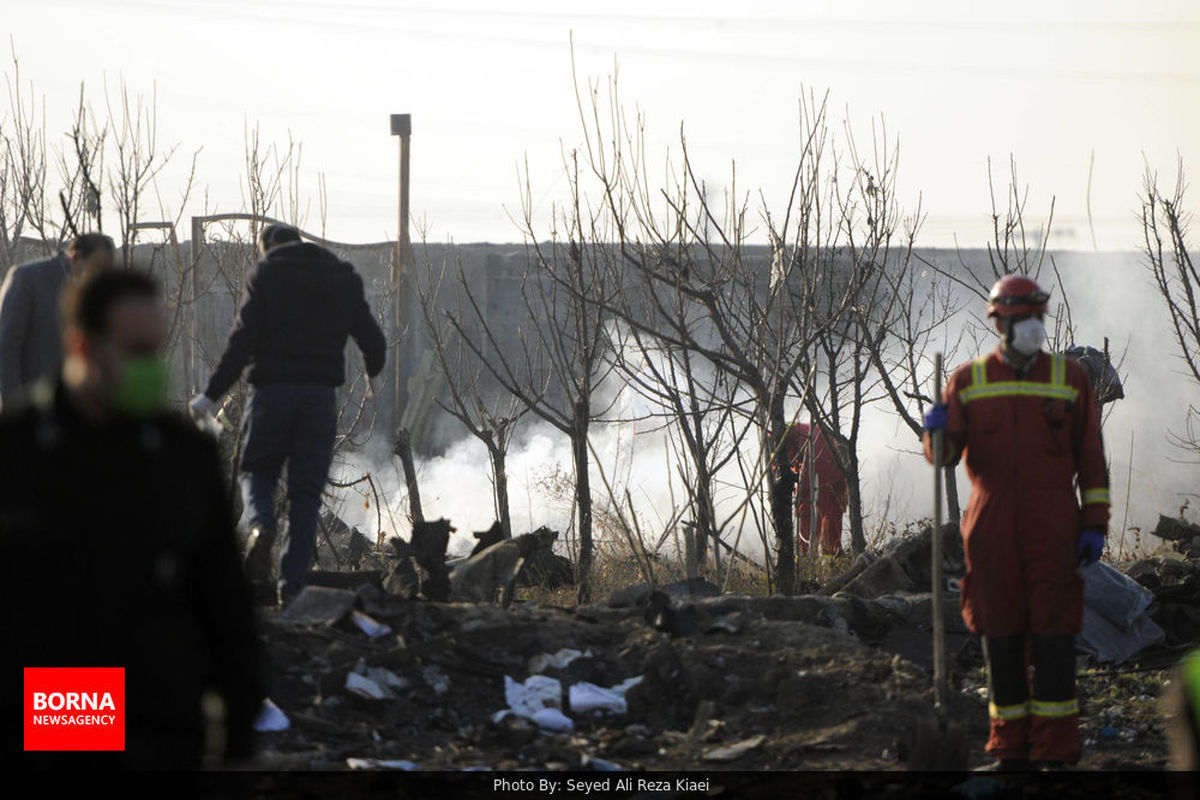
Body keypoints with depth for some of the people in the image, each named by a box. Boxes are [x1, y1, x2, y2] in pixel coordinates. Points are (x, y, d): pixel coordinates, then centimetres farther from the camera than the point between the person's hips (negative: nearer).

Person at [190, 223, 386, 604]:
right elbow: (374, 342, 9)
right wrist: (373, 372, 32)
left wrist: (212, 394, -6)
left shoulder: (264, 276, 0)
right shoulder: (343, 280, 11)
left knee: (258, 470, 15)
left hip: (273, 390, -2)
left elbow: (242, 341, -9)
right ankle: (292, 584, 1)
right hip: (321, 395, 2)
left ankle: (261, 526, -17)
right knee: (305, 491, 6)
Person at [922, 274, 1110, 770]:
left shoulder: (1069, 379, 6)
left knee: (1053, 636, -6)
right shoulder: (968, 381, 8)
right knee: (1000, 636, 4)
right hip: (992, 533, 2)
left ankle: (1055, 752, -4)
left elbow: (1092, 459, 7)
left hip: (1052, 532, -2)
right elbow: (945, 452, 1)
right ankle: (1011, 749, 13)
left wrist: (1095, 524, -1)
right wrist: (937, 432, -22)